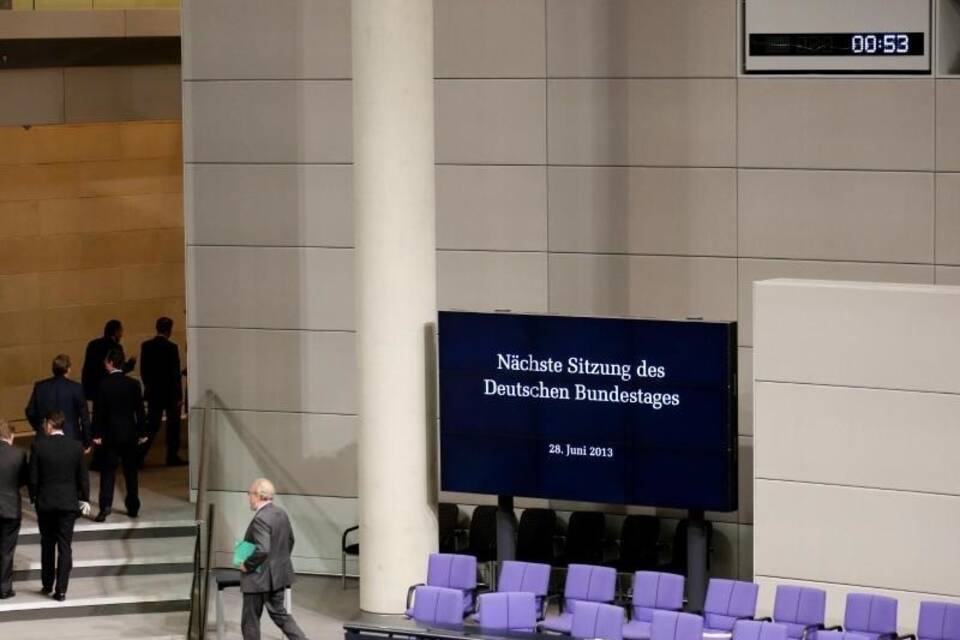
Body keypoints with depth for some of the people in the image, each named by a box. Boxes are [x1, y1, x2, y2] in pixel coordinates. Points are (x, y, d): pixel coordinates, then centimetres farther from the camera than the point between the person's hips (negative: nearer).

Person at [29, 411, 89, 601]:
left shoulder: (38, 446, -11)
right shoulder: (76, 447, -6)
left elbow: (33, 477, -7)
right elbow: (83, 477, -1)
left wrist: (33, 497, 7)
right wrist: (84, 498, 11)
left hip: (45, 502, 0)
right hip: (69, 502, 0)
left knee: (47, 544, 16)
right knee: (65, 546, 3)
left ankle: (47, 585, 24)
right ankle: (61, 590, 0)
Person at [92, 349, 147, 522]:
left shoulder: (103, 386, -10)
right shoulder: (133, 384, -2)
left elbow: (98, 412, -8)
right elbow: (140, 410, 2)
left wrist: (96, 435, -3)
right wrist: (142, 432, 9)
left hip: (110, 435, -2)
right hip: (130, 434, 3)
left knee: (108, 471, -1)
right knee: (130, 471, 12)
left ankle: (106, 505, -16)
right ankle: (133, 507, 17)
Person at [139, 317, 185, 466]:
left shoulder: (146, 346, 0)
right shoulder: (171, 347, -15)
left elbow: (143, 370, 6)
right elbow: (175, 373, -13)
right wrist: (179, 395, -8)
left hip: (153, 393, 5)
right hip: (170, 393, -5)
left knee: (151, 426, 8)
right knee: (173, 425, 9)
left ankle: (139, 456, -2)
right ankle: (172, 457, 13)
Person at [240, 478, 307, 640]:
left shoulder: (261, 519, -23)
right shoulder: (281, 514, 5)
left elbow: (262, 550, -30)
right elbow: (290, 540, 17)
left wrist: (247, 565, -17)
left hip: (258, 578, -9)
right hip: (278, 575, 9)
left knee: (250, 620, 5)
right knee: (279, 613, 18)